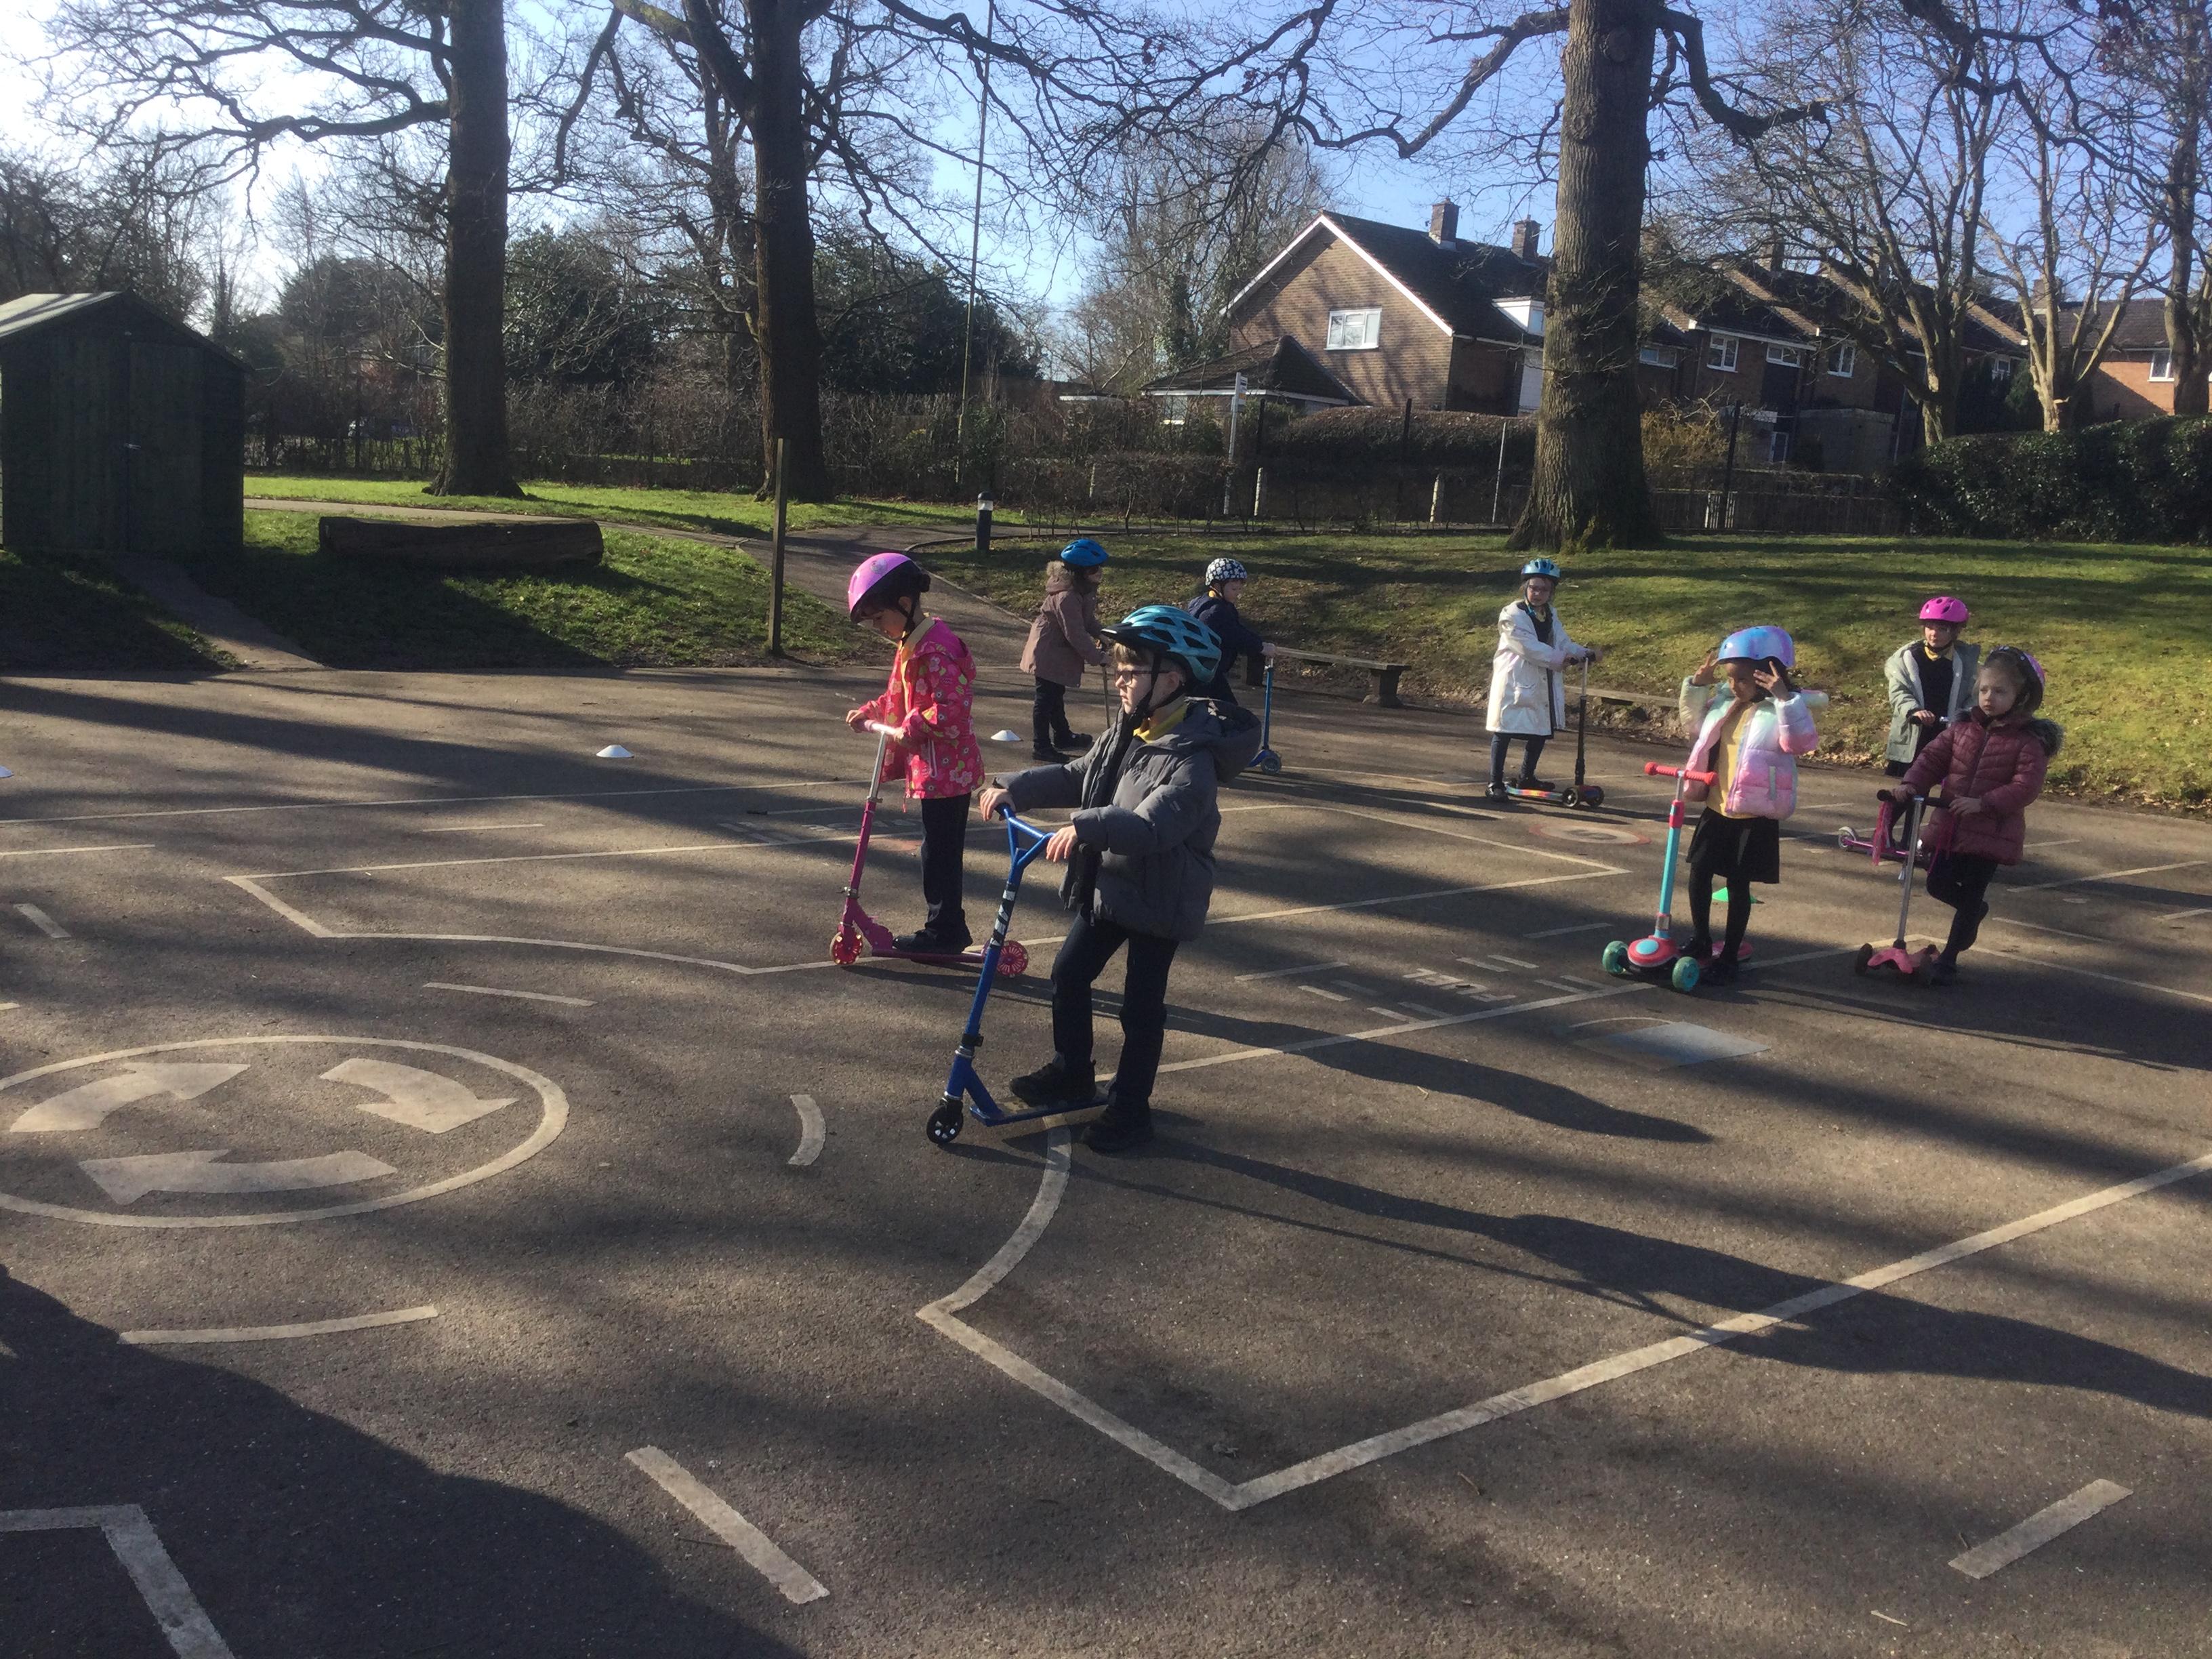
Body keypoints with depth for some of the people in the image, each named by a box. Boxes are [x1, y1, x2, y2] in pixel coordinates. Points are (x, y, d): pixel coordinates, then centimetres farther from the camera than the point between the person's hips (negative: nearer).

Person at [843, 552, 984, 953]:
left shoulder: (935, 650, -20)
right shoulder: (912, 645, 13)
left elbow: (953, 706, -27)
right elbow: (900, 698, 25)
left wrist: (912, 729, -25)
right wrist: (870, 711, 12)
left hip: (945, 768, -10)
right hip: (934, 767, 10)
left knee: (939, 849, -2)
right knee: (943, 848, 15)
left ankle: (944, 931, 7)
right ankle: (948, 927, 24)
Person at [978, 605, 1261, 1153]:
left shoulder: (1191, 759, -26)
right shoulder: (1126, 735, 2)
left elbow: (1153, 825, -40)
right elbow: (1075, 778, 12)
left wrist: (1086, 827, -52)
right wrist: (1016, 790, -1)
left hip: (1160, 901, -8)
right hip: (1107, 887, 8)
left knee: (1141, 1006, 3)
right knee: (1069, 974, 15)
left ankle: (1130, 1110, 18)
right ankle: (1071, 1075, 34)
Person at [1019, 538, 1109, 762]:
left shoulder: (1082, 592, 3)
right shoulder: (1066, 598, -30)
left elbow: (1088, 620, 16)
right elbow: (1076, 634, -29)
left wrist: (1099, 635, -2)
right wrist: (1096, 657, -21)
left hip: (1058, 654, 11)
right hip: (1049, 655, -11)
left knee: (1056, 695, 24)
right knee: (1046, 698, -1)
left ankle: (1062, 735, 39)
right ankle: (1041, 745, 7)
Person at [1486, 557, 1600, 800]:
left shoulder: (1551, 615, 12)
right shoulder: (1512, 615, -13)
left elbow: (1564, 644, 12)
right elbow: (1529, 647, -21)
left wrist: (1585, 653, -7)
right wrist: (1560, 658, -22)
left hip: (1543, 684, 8)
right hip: (1515, 683, -8)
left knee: (1541, 732, 14)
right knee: (1504, 732, -5)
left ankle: (1527, 777, 31)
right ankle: (1495, 782, -1)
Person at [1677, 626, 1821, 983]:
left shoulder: (1784, 709, -12)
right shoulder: (1725, 704, 8)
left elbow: (1801, 742, -30)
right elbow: (1695, 721, 26)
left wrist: (1784, 697, -36)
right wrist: (1699, 684, 12)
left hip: (1756, 816, -6)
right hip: (1717, 808, 6)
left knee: (1738, 883, 2)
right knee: (1699, 871, 8)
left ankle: (1729, 956, 16)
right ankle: (1700, 942, 25)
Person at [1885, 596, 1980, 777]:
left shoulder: (1966, 660, 3)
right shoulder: (1908, 657, -2)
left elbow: (1974, 696, 2)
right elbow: (1898, 691, -8)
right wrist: (1913, 710, -26)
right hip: (1912, 737, -1)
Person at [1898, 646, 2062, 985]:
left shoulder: (2028, 741, -10)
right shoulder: (1962, 728, 4)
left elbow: (2026, 786, -17)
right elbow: (1933, 757, 4)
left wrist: (1984, 803, -27)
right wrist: (1912, 784, -14)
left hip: (1991, 832, -5)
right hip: (1952, 826, 5)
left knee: (1969, 898, 1)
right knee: (1938, 883, 8)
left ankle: (1949, 960, 12)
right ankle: (1976, 908, 39)